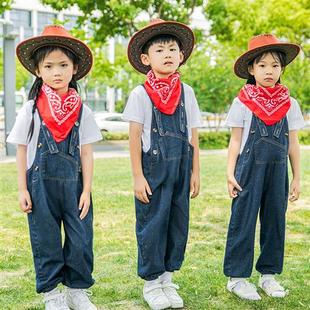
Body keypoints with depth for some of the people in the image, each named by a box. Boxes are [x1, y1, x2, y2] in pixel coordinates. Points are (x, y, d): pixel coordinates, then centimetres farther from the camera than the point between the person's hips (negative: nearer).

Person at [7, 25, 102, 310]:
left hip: (73, 183, 1)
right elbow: (22, 151, 1)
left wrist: (86, 190, -3)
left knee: (81, 239, 3)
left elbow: (86, 154, 1)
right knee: (45, 241, 6)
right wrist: (23, 189, -3)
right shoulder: (31, 110, -2)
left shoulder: (82, 111, 0)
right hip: (41, 183, -1)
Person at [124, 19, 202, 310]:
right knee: (152, 224, 1)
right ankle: (151, 283, 15)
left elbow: (193, 136, 10)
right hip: (153, 168, -4)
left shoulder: (187, 93, 7)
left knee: (178, 223, 9)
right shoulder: (140, 94, -4)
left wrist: (195, 173, 8)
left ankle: (167, 278, 24)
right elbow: (134, 137, -6)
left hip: (180, 169, 4)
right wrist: (138, 177, -10)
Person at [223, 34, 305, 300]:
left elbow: (293, 144, 9)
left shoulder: (290, 104, 6)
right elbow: (235, 140, 0)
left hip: (277, 171, 3)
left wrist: (297, 178, 8)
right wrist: (230, 172, -7)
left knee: (275, 221, 9)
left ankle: (268, 274, 22)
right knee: (243, 221, -1)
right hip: (250, 169, -3)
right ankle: (236, 276, 8)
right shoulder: (243, 102, -2)